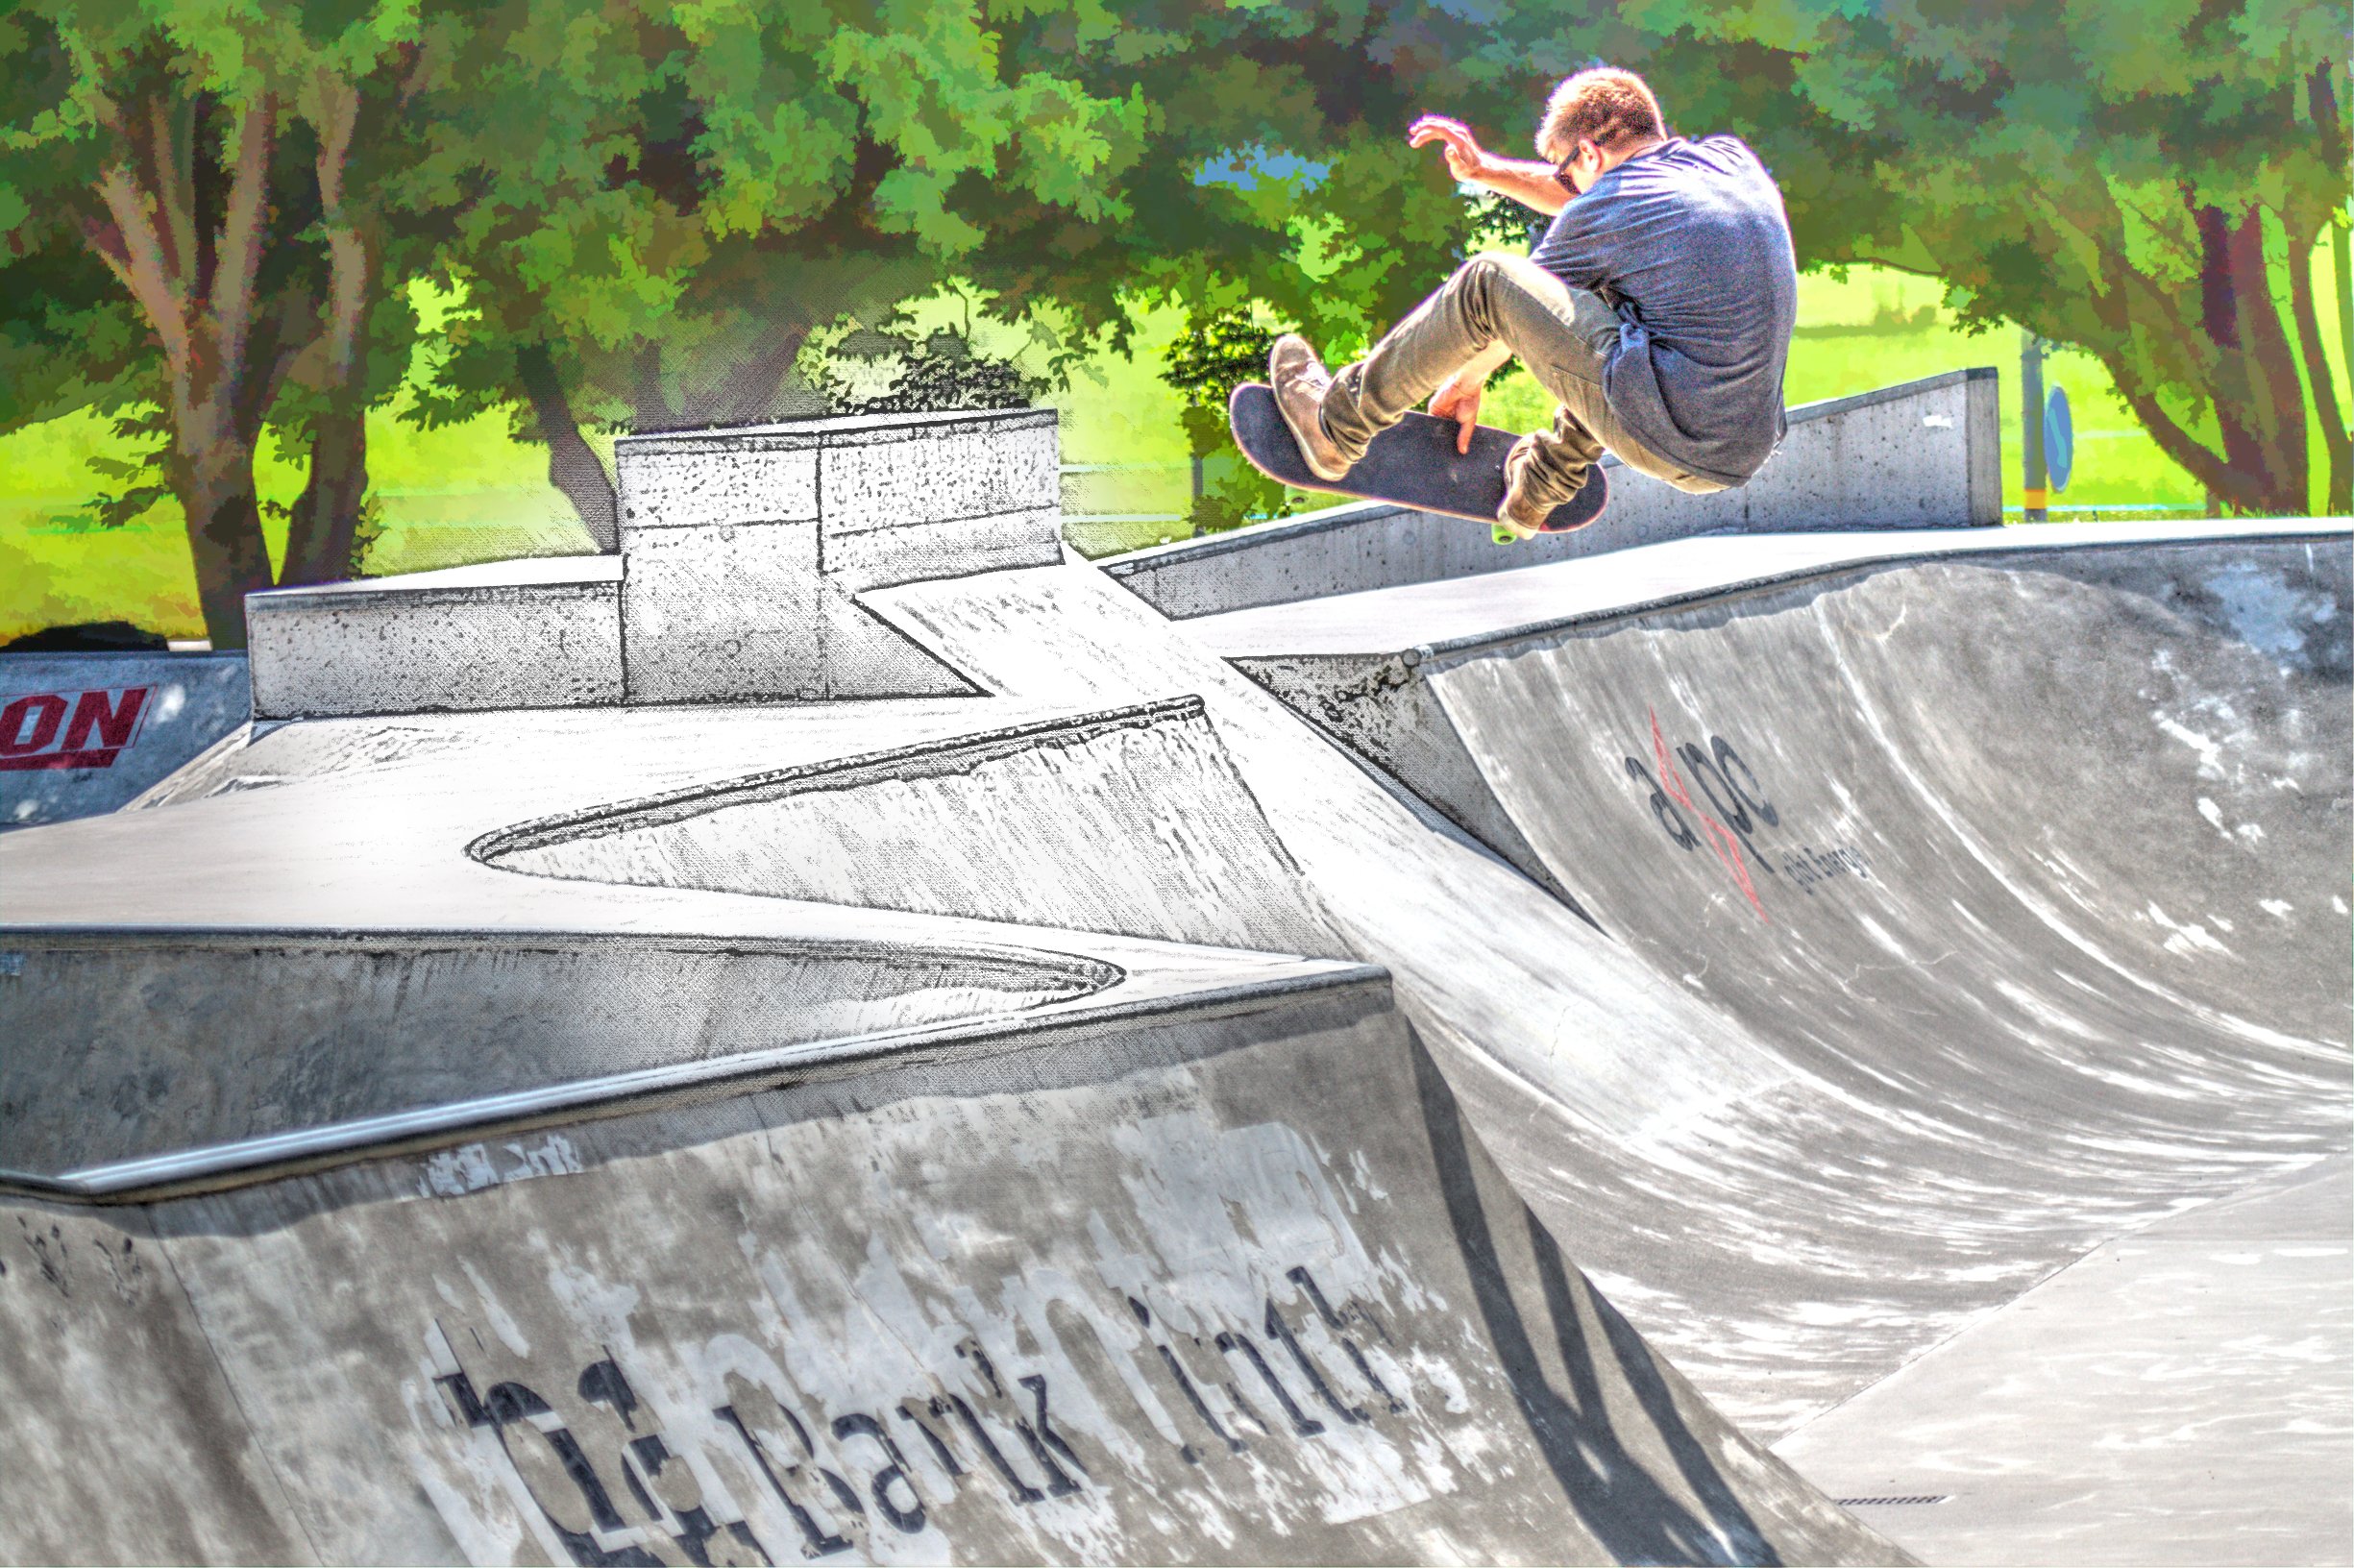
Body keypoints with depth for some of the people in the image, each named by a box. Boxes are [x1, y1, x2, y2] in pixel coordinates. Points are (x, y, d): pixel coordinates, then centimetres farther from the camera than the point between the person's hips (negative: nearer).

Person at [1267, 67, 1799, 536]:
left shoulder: (1604, 211, -4)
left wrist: (1466, 383, 32)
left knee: (1487, 283, -5)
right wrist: (1487, 171, 31)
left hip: (1663, 439, -8)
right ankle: (1535, 490, 45)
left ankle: (1337, 426, 8)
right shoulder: (1731, 159, 14)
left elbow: (1505, 305, 13)